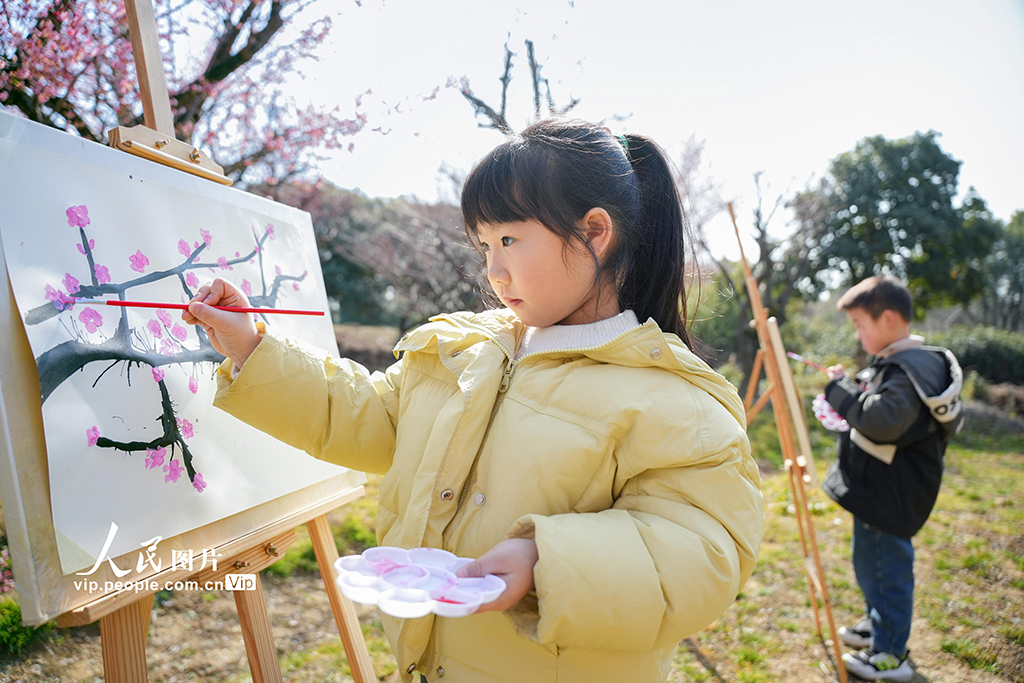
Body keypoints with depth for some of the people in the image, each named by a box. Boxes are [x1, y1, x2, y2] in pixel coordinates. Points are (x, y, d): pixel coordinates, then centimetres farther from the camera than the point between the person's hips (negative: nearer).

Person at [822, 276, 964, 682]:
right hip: (877, 488, 10)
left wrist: (840, 388, -24)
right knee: (869, 561, 24)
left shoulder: (912, 369, -23)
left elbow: (883, 420, -35)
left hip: (892, 494, -10)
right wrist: (850, 404, 5)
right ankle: (879, 626, 43)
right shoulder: (895, 363, 9)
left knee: (885, 566, 3)